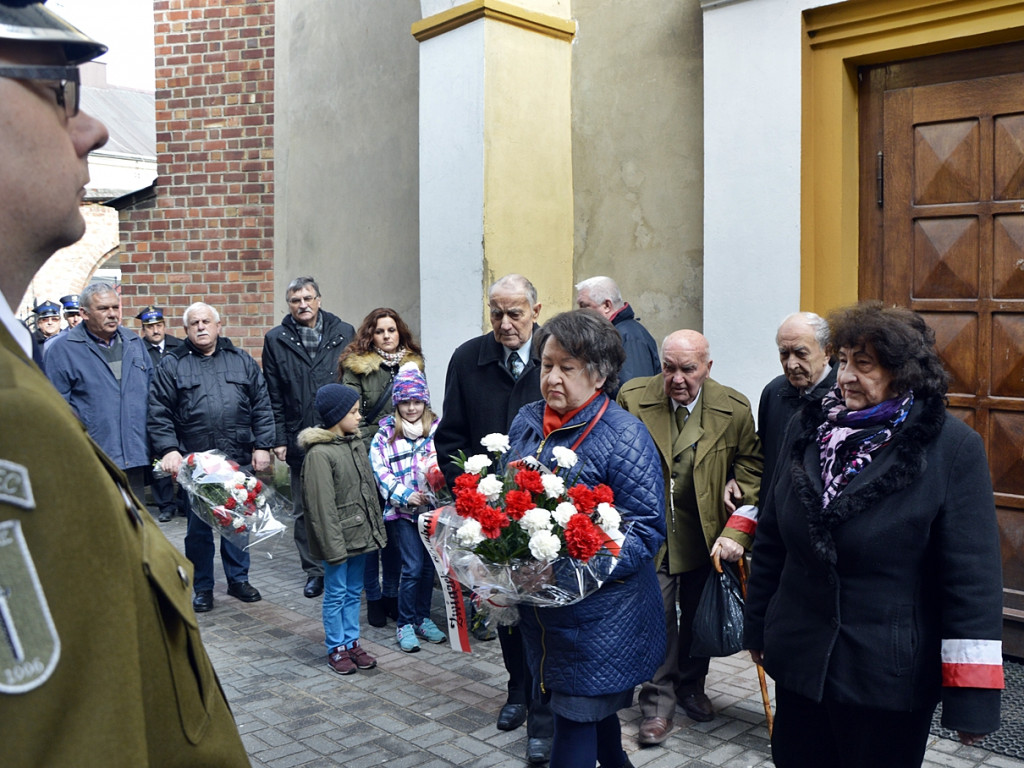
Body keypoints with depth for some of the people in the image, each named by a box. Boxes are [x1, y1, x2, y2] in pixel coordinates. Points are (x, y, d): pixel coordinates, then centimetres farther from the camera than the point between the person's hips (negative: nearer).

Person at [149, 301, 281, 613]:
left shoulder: (242, 361, 9)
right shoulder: (172, 365, 4)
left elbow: (262, 406, 7)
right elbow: (159, 414, -2)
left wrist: (262, 446, 0)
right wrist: (169, 450, -14)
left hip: (239, 459, 2)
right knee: (198, 526, 6)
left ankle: (238, 579, 27)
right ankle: (202, 588, 20)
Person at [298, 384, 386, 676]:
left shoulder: (356, 444, 8)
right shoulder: (319, 453, -18)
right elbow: (322, 506, -19)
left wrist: (376, 528, 12)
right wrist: (333, 545, -19)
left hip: (360, 532, 8)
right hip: (339, 535, -7)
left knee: (354, 591, 16)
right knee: (336, 593, 6)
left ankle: (352, 642, 28)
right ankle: (336, 649, 19)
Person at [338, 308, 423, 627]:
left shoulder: (413, 364, 10)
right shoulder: (356, 367, -3)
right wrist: (367, 452, -13)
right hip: (369, 458, -3)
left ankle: (392, 592, 23)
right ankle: (374, 597, 15)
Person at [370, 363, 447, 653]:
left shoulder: (436, 430, 4)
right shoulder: (385, 434, 0)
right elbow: (380, 471, -5)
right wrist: (406, 496, -14)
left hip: (431, 507, 3)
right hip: (401, 510, -2)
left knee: (429, 565, 10)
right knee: (413, 567, -6)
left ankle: (423, 618, 26)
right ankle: (405, 624, 10)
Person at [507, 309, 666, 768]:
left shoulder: (624, 436, -14)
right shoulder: (527, 422, 5)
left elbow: (646, 528, -16)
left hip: (598, 612, -6)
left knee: (577, 720, -1)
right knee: (593, 710, 23)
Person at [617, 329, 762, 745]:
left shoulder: (734, 409, -8)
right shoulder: (632, 398, -10)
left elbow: (750, 473, -4)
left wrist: (736, 531, -14)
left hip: (707, 535, 2)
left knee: (699, 617, 18)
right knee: (656, 618, -2)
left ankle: (691, 687, 40)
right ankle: (658, 704, 16)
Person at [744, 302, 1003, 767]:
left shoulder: (953, 449, -12)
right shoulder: (808, 429, 2)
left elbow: (973, 576, -14)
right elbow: (771, 539, 9)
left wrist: (971, 697, -15)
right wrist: (757, 624, 13)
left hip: (889, 675, -4)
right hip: (799, 658, 4)